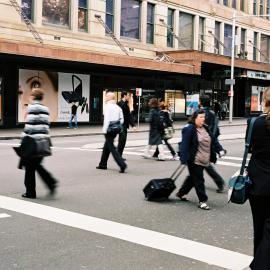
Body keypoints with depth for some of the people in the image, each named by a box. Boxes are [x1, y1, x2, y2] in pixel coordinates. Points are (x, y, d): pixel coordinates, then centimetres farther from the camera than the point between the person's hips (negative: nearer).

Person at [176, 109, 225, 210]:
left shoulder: (205, 128, 12)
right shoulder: (189, 129, -14)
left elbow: (213, 140, 15)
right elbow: (185, 144, -19)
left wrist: (219, 149, 1)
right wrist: (184, 159, -24)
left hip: (204, 160, 9)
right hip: (194, 161, -9)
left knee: (193, 178, 21)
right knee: (198, 180, -3)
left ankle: (181, 193, 39)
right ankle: (202, 201, 4)